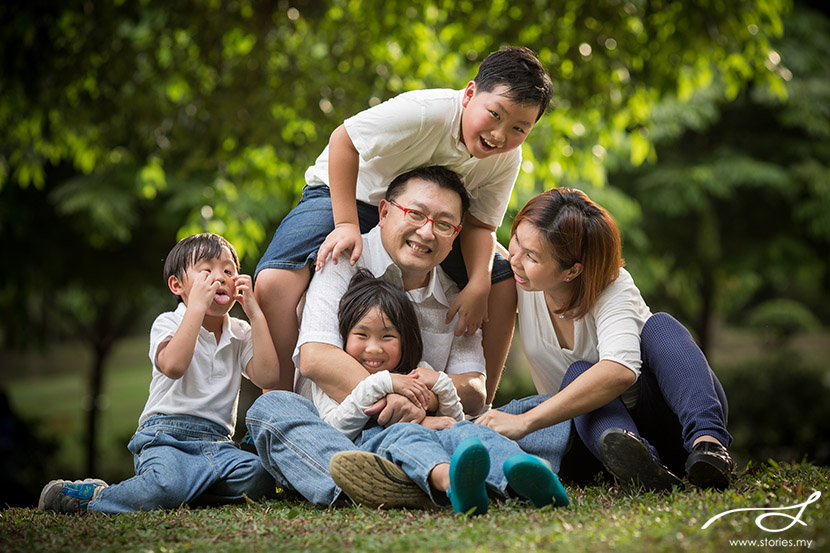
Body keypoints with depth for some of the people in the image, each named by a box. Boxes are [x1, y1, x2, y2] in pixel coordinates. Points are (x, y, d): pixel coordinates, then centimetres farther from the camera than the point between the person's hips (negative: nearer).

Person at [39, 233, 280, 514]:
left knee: (259, 477, -27)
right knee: (167, 485, -37)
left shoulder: (240, 333, 16)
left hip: (216, 441, 4)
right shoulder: (168, 323, 2)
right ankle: (92, 496, -10)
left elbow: (267, 376, -3)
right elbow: (173, 366, -22)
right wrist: (197, 305, -19)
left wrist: (255, 312, -2)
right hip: (166, 434, -4)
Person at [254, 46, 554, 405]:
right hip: (345, 194, -5)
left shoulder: (507, 159, -14)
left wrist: (478, 286, -27)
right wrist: (346, 224, -32)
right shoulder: (425, 111, -34)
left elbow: (479, 224, -9)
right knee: (273, 283, -29)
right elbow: (343, 140, -28)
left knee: (503, 284, -7)